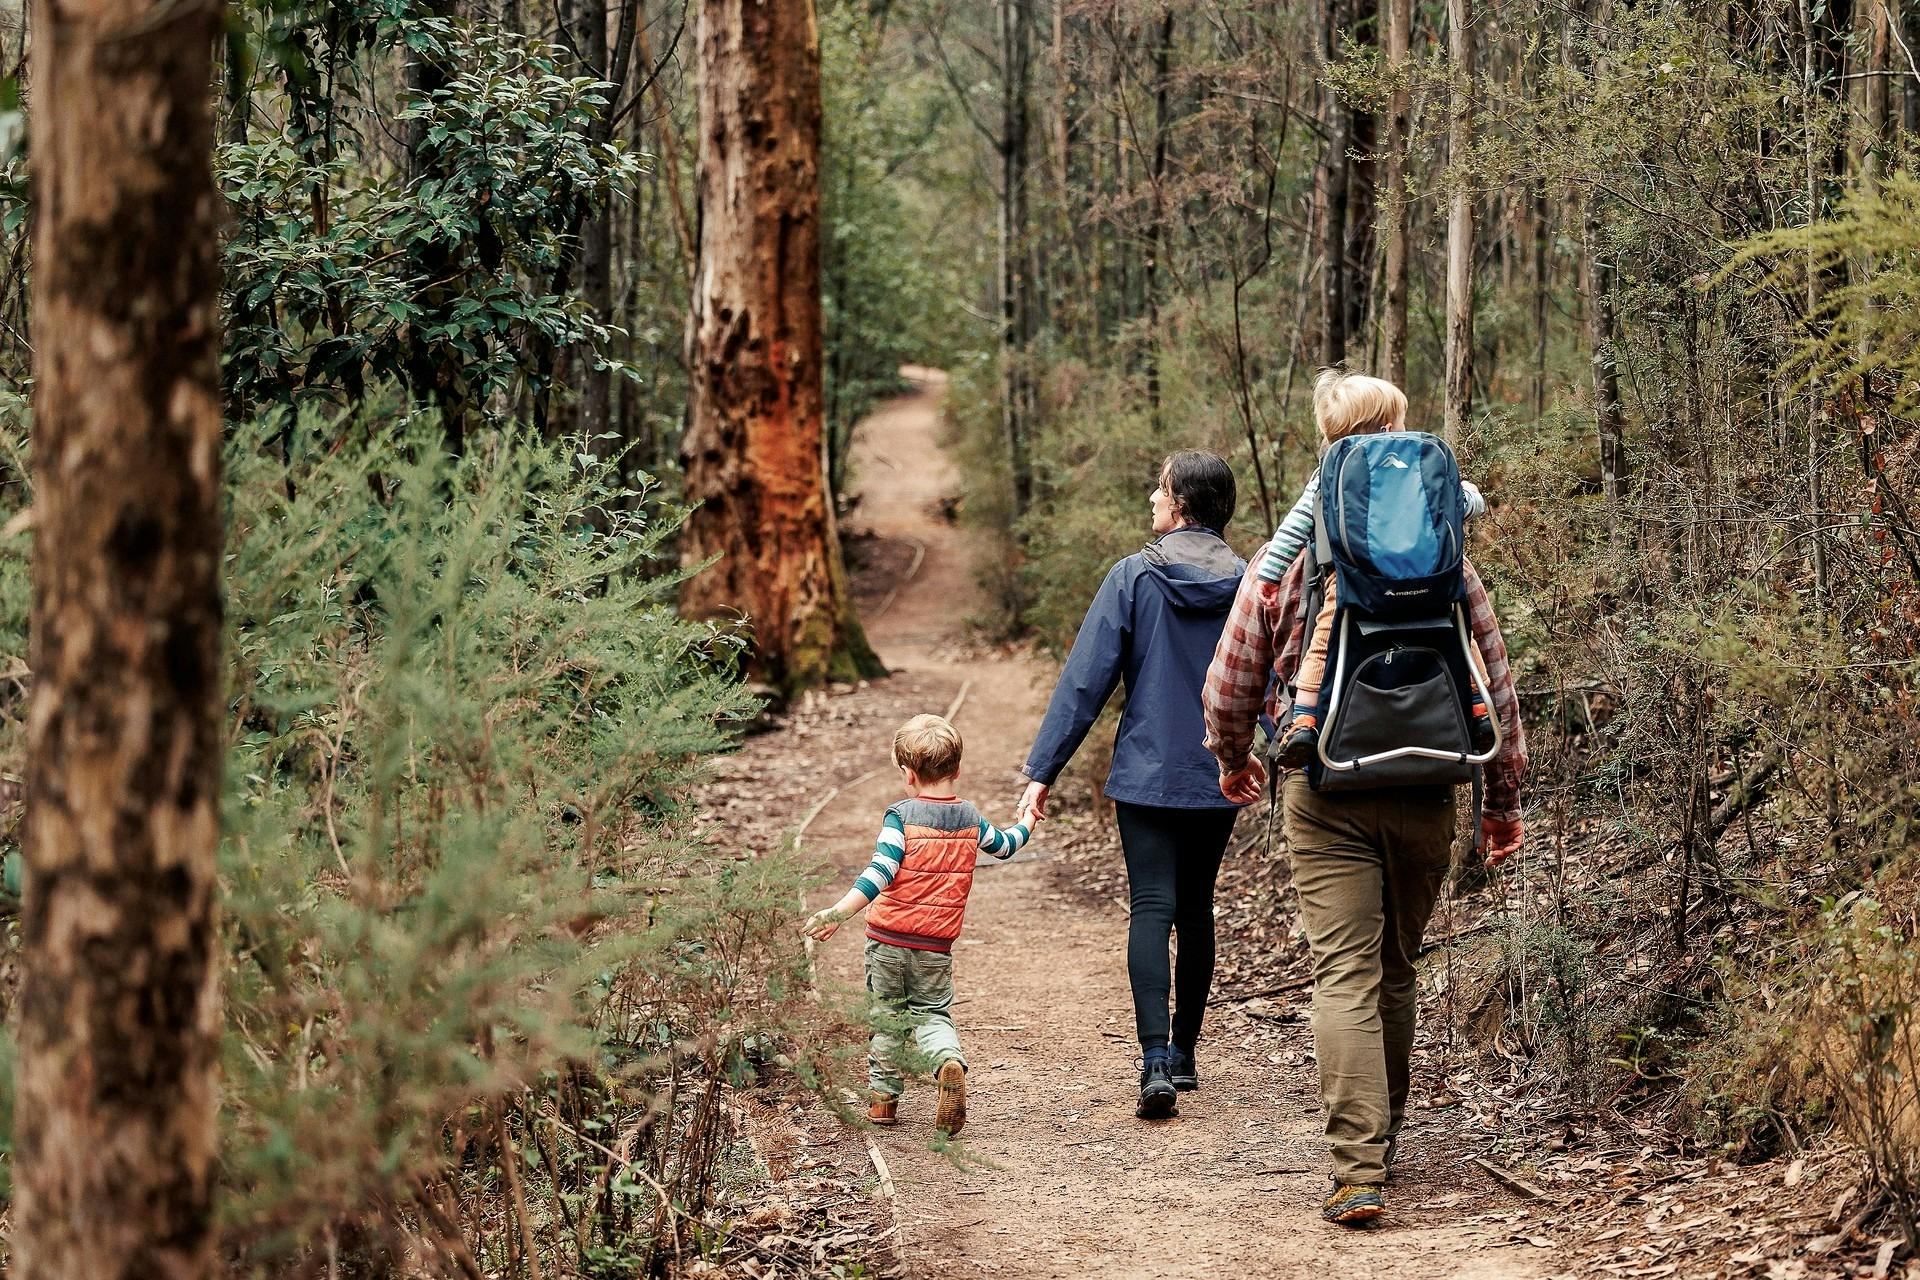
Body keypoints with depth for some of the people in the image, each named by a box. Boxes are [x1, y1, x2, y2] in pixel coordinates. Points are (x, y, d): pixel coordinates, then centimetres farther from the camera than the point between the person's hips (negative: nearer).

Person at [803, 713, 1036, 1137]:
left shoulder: (901, 816, -10)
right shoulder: (970, 819, 5)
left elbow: (880, 871, -22)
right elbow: (1004, 845, 26)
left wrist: (838, 913, -28)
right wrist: (1027, 823, 48)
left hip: (889, 937, -2)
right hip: (937, 944, 3)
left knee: (886, 1013, 14)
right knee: (932, 1012, 12)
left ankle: (882, 1097, 18)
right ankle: (949, 1060, -19)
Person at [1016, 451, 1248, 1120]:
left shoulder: (1134, 577, -8)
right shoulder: (1246, 583, 0)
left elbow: (1085, 679, -9)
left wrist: (1043, 770, -5)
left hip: (1147, 775, -3)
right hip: (1220, 778, 3)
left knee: (1152, 910, -5)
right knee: (1196, 909, 16)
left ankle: (1156, 1059, -21)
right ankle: (1184, 1053, 23)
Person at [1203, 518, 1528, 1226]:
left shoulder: (1280, 568, 3)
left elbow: (1228, 689, 9)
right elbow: (1497, 690, 7)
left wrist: (1232, 758, 29)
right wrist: (1504, 800, 16)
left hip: (1327, 791, -2)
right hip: (1426, 794, 2)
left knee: (1344, 974, -7)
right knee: (1397, 969, 18)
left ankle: (1360, 1167, -18)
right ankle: (1385, 1134, 31)